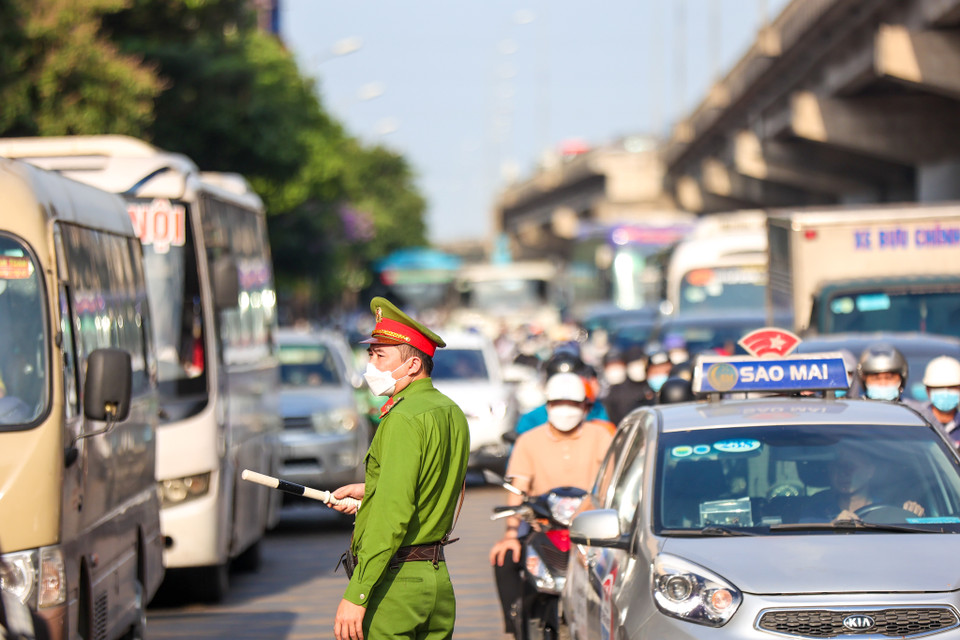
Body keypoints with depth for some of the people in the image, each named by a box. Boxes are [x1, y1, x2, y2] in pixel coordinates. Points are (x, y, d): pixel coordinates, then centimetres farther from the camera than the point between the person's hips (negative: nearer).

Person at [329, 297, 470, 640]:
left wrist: (356, 595, -25)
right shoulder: (452, 412, 11)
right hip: (438, 576, 9)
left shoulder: (405, 418, -16)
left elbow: (393, 515, -23)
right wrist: (371, 490, 27)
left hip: (395, 581, -9)